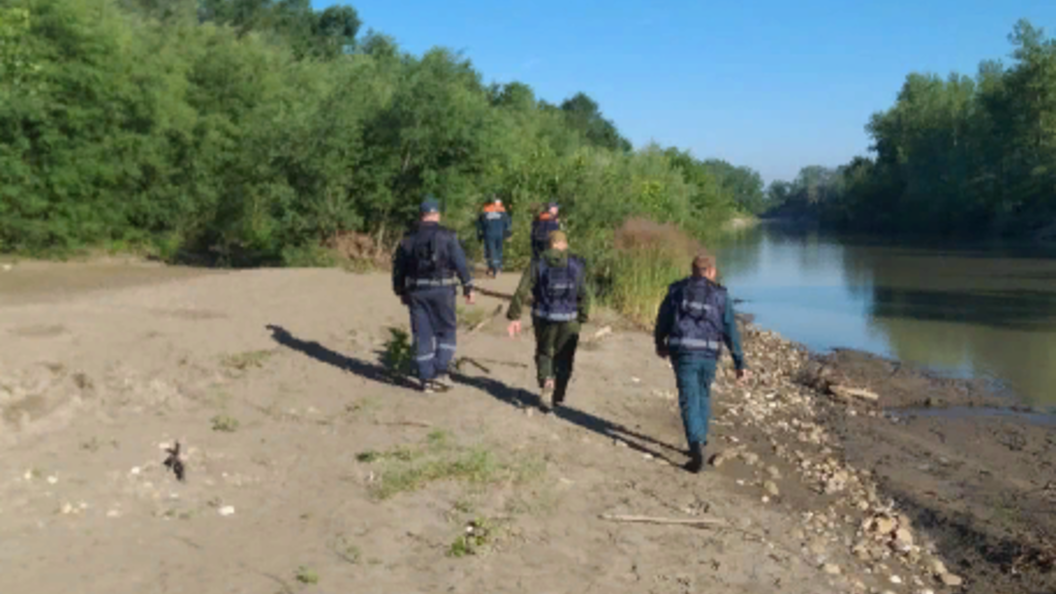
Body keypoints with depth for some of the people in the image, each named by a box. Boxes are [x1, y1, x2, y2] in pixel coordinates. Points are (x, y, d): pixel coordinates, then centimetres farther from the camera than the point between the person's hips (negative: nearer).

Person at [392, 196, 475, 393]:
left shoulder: (408, 238, 8)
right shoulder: (447, 236, -3)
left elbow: (398, 266, 12)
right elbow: (460, 263, -7)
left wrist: (401, 291, 22)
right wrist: (468, 288, -2)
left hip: (416, 291, 3)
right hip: (441, 289, -3)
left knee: (422, 335, 7)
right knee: (446, 331, 10)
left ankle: (426, 379, 9)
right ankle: (441, 371, -2)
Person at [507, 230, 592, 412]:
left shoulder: (538, 264, -2)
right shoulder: (577, 265, -1)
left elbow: (522, 292, -7)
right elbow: (584, 295, -4)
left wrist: (514, 316, -3)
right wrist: (583, 317, 6)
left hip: (544, 317, 0)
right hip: (569, 319, 1)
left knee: (544, 353, 18)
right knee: (564, 358, 15)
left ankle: (547, 381, -7)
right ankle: (558, 397, 21)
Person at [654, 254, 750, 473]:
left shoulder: (677, 290, 8)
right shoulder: (720, 295, 6)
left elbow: (662, 319, 14)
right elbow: (730, 331, 2)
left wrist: (660, 343, 32)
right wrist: (740, 363, 3)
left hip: (682, 352, -1)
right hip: (708, 354, 1)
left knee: (689, 400, -2)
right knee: (703, 396, 22)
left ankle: (696, 446, -18)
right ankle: (700, 441, 30)